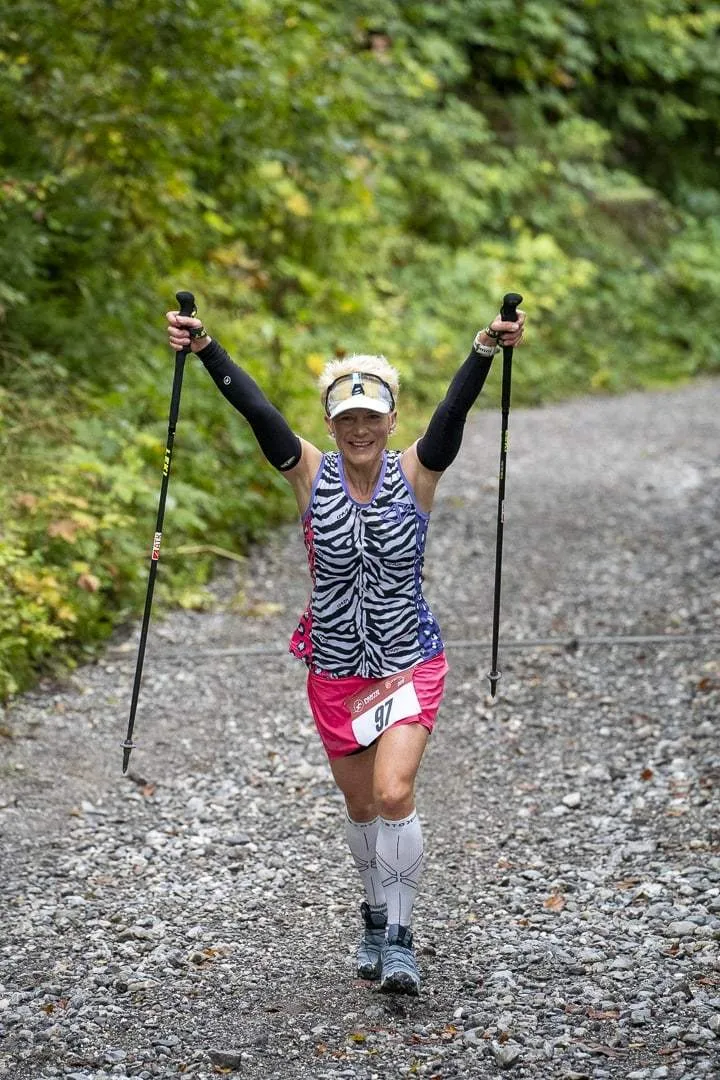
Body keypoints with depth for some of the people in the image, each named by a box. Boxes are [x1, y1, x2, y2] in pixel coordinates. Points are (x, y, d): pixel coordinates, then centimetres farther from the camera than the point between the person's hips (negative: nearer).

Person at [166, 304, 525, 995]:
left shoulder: (415, 474, -9)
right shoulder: (311, 475, -7)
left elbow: (454, 410, -25)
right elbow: (254, 410, -20)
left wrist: (486, 350, -41)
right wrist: (204, 350, -33)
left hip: (410, 665, -2)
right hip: (335, 671, 2)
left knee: (394, 793, -18)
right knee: (361, 807, 15)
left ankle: (398, 939, -7)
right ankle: (376, 915, 38)